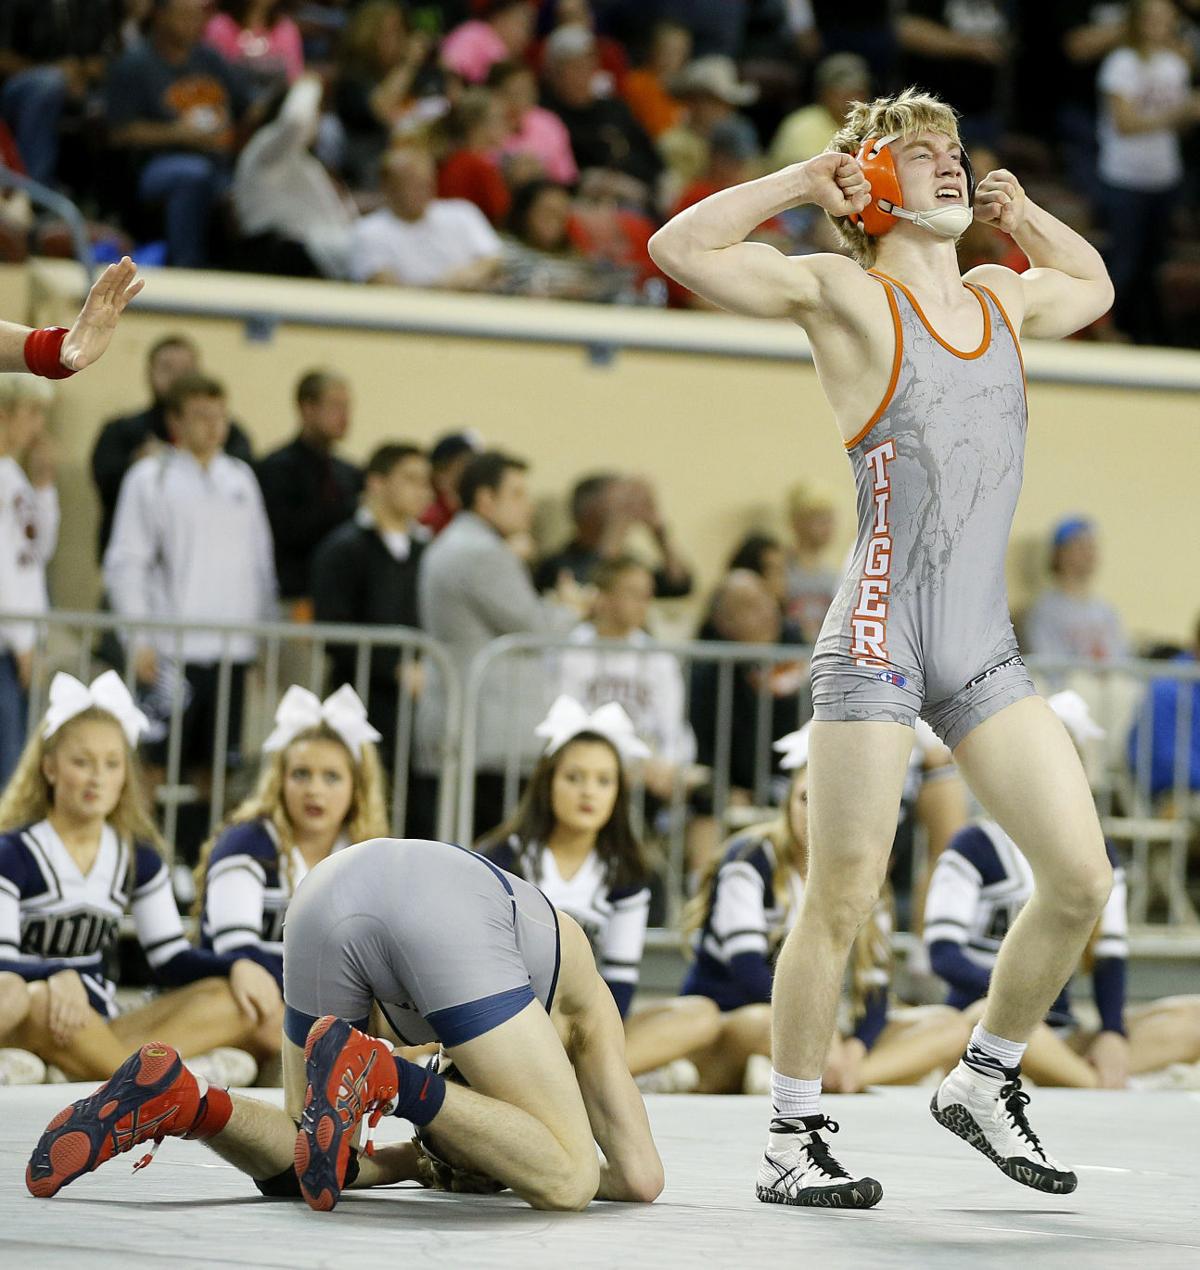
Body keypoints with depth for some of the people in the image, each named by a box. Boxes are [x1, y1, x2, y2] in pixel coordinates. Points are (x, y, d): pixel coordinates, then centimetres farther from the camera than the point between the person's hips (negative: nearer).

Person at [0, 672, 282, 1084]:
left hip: (97, 1028, 6)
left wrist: (237, 967, -11)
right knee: (41, 1002, -42)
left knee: (235, 998, -13)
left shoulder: (139, 858, 12)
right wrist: (57, 977, -38)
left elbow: (171, 958, 10)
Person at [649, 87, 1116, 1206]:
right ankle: (791, 1142, 6)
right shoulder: (848, 295, -2)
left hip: (983, 649, 6)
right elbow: (681, 249, -10)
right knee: (841, 903, -4)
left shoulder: (1002, 298, 16)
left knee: (1081, 879, 1)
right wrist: (806, 181, -6)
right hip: (878, 638, -6)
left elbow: (1092, 287, 38)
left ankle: (985, 1079, 21)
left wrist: (1021, 213, 21)